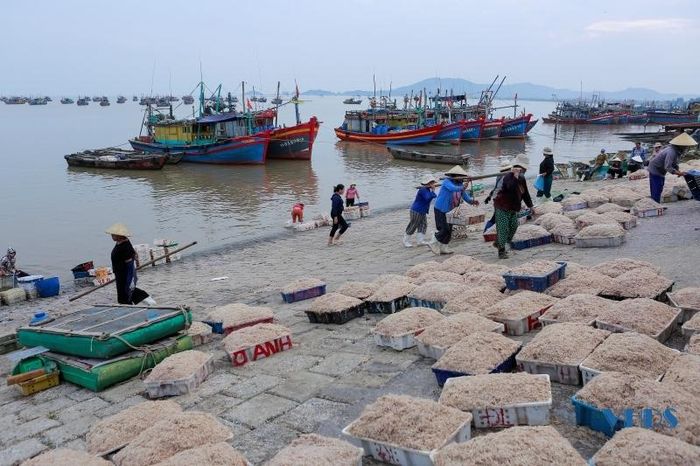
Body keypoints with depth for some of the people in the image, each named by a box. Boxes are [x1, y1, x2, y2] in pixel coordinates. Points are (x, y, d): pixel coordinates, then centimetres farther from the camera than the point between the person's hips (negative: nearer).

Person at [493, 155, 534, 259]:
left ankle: (498, 243, 28)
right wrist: (515, 177, -40)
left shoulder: (522, 179, 9)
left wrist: (530, 205, 22)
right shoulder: (508, 177, -19)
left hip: (513, 209, 9)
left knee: (513, 227, 11)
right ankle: (501, 251, -2)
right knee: (503, 229, -8)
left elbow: (525, 193, 20)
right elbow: (511, 188, -41)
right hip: (502, 207, -9)